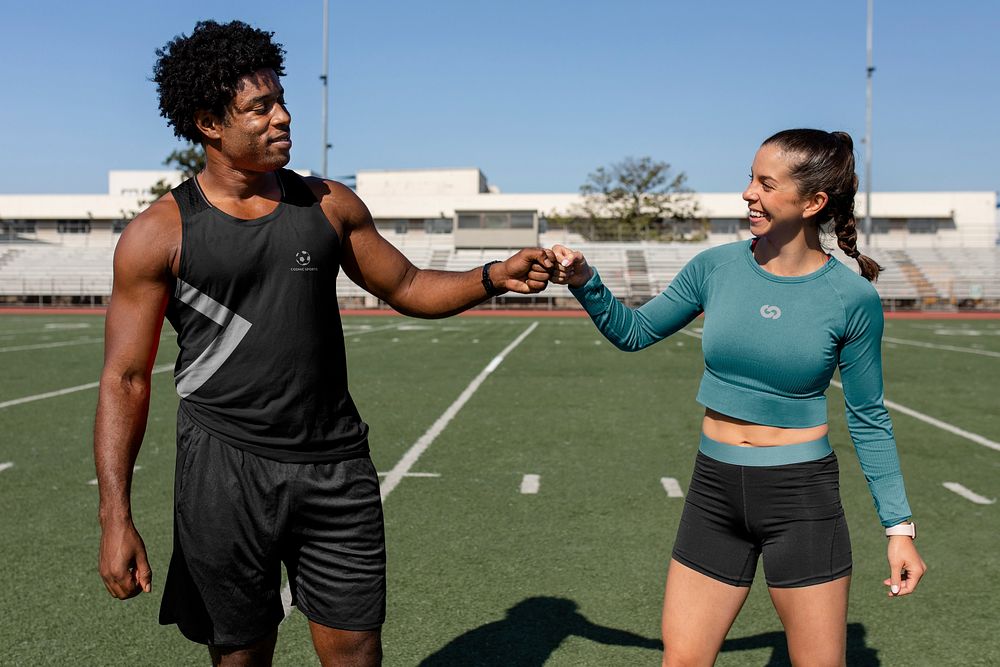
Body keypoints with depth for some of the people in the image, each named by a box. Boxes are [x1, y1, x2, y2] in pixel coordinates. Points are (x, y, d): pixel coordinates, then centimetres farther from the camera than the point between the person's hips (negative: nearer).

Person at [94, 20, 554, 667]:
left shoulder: (329, 205, 7)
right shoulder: (160, 234, -4)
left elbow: (410, 287, 14)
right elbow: (126, 379, -4)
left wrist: (493, 277, -5)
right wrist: (116, 517, -11)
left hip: (336, 466, 3)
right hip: (225, 466, -2)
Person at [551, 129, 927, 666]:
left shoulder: (852, 297, -9)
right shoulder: (717, 267, -3)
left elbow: (867, 419, 0)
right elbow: (633, 331, 9)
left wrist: (899, 526, 0)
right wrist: (585, 283, -8)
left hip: (802, 498, -2)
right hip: (715, 491, 3)